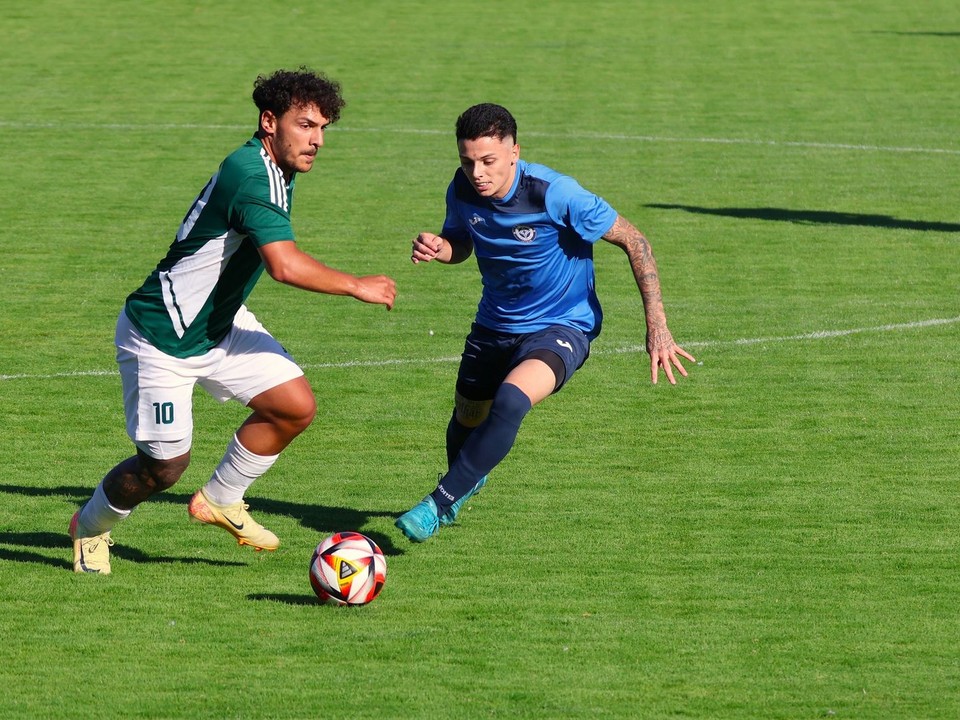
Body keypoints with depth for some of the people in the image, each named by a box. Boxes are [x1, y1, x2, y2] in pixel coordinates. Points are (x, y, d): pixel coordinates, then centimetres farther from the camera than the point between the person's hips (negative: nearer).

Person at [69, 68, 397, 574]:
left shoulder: (277, 169, 2)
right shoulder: (248, 173, -29)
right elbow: (285, 265, -40)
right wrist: (358, 287, -28)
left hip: (220, 323, 9)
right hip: (160, 337, -9)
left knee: (296, 405, -4)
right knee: (165, 465, -1)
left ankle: (219, 501, 17)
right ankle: (89, 529, 29)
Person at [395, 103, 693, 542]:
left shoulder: (554, 194, -28)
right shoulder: (463, 192, -13)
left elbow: (633, 241, -18)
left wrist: (656, 324, -21)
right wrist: (437, 248, -16)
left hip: (562, 326, -6)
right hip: (495, 323, 6)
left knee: (511, 400, -33)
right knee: (467, 420, 21)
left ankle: (441, 503, -21)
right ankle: (466, 479, 57)